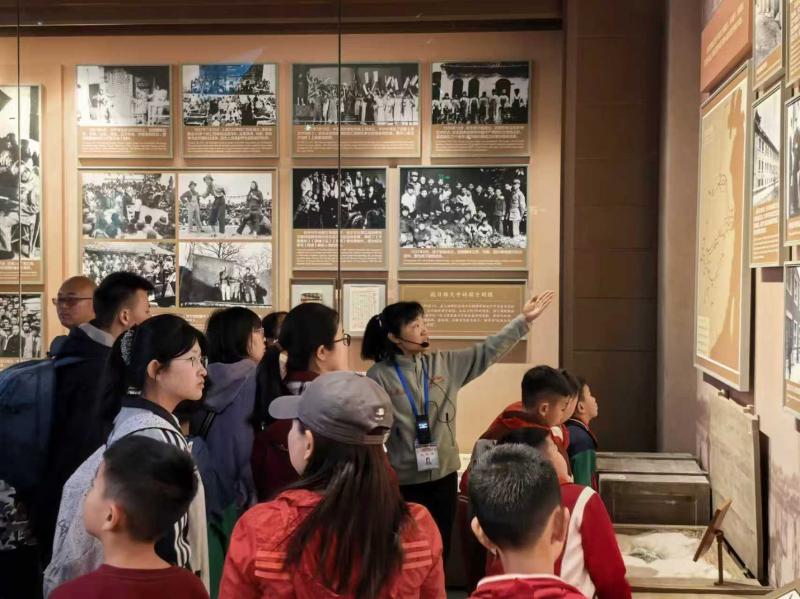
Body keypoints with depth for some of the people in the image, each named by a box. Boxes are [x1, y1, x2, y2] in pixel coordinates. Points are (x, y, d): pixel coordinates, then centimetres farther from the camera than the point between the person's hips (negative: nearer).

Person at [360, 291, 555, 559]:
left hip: (444, 475, 4)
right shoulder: (379, 375, -10)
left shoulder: (445, 364, 3)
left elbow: (487, 352, 3)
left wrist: (523, 320, -3)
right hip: (403, 480, -4)